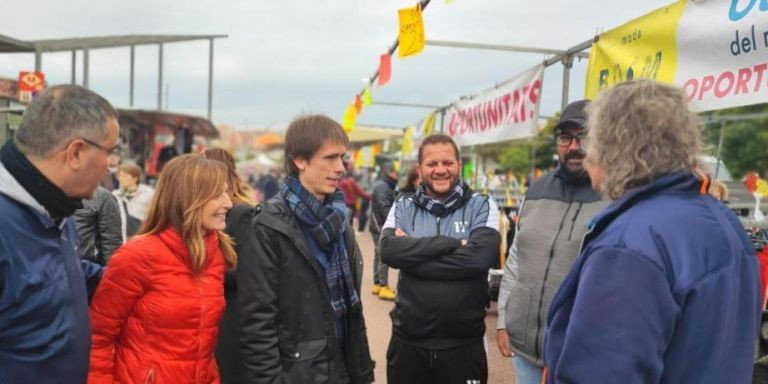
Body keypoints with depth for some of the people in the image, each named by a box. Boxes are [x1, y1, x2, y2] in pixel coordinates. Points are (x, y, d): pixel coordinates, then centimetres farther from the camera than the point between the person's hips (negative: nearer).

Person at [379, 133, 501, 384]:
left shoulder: (482, 206, -2)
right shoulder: (403, 208, 2)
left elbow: (479, 257, -18)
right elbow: (389, 250, -15)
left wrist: (412, 255, -14)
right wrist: (452, 243, -19)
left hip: (464, 343, -1)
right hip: (408, 341, 2)